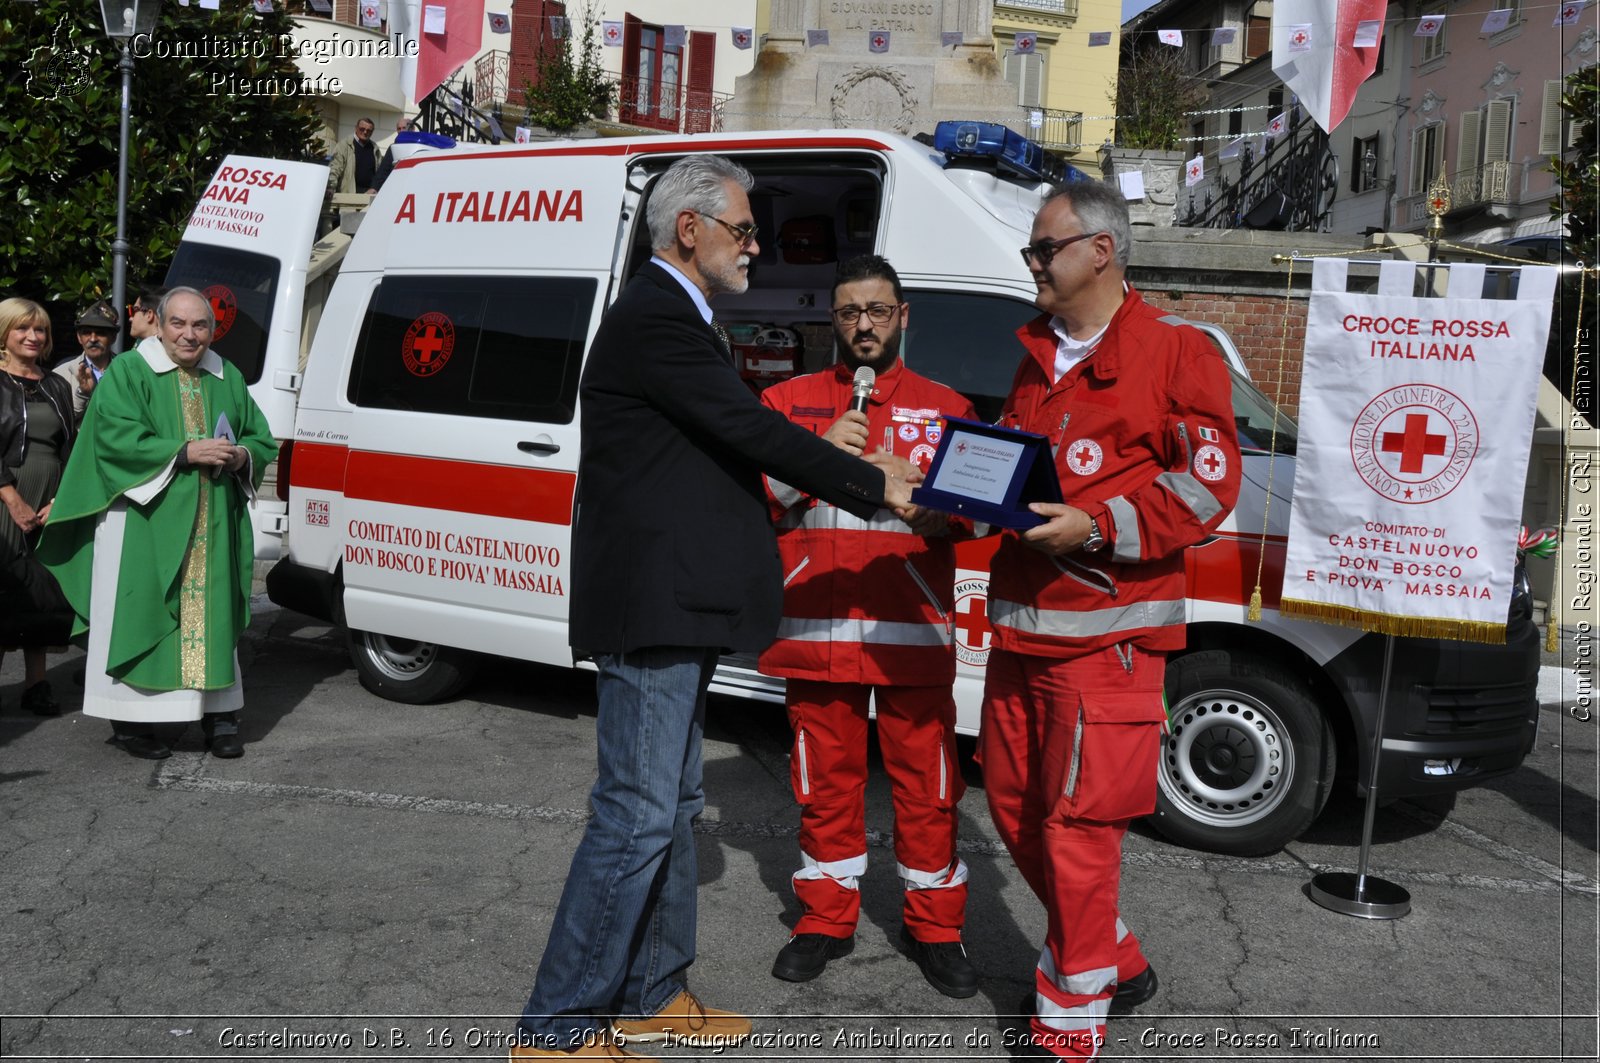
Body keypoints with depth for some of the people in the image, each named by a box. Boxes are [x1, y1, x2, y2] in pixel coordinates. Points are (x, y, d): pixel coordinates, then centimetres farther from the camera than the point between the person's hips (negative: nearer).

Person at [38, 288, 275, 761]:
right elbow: (118, 438, -11)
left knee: (212, 611, 5)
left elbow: (262, 439, 16)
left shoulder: (228, 379, 14)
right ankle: (131, 719, 7)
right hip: (145, 522, -4)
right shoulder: (128, 372, 0)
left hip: (212, 526, 4)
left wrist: (242, 456, -6)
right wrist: (185, 452, -19)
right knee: (141, 612, -2)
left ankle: (219, 714, 12)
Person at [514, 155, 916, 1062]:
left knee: (672, 806, 17)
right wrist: (878, 487, -12)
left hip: (674, 607, 11)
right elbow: (751, 430, -20)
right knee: (637, 816, -5)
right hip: (650, 607, -11)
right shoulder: (657, 318, -15)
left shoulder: (672, 315, 18)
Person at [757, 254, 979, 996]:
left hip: (912, 632, 0)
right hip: (817, 625, 1)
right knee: (826, 782, 10)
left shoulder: (944, 408, 11)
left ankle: (934, 927, 21)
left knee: (926, 785, 4)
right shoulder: (788, 400, 11)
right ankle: (827, 919, 27)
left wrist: (945, 511, -17)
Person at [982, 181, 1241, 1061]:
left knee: (1079, 824, -4)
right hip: (1018, 623, 8)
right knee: (1013, 805, 14)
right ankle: (1117, 963, 34)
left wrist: (1097, 528, -20)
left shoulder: (1175, 352, -6)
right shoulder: (1034, 356, 17)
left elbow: (1209, 483, -11)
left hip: (1107, 631, -8)